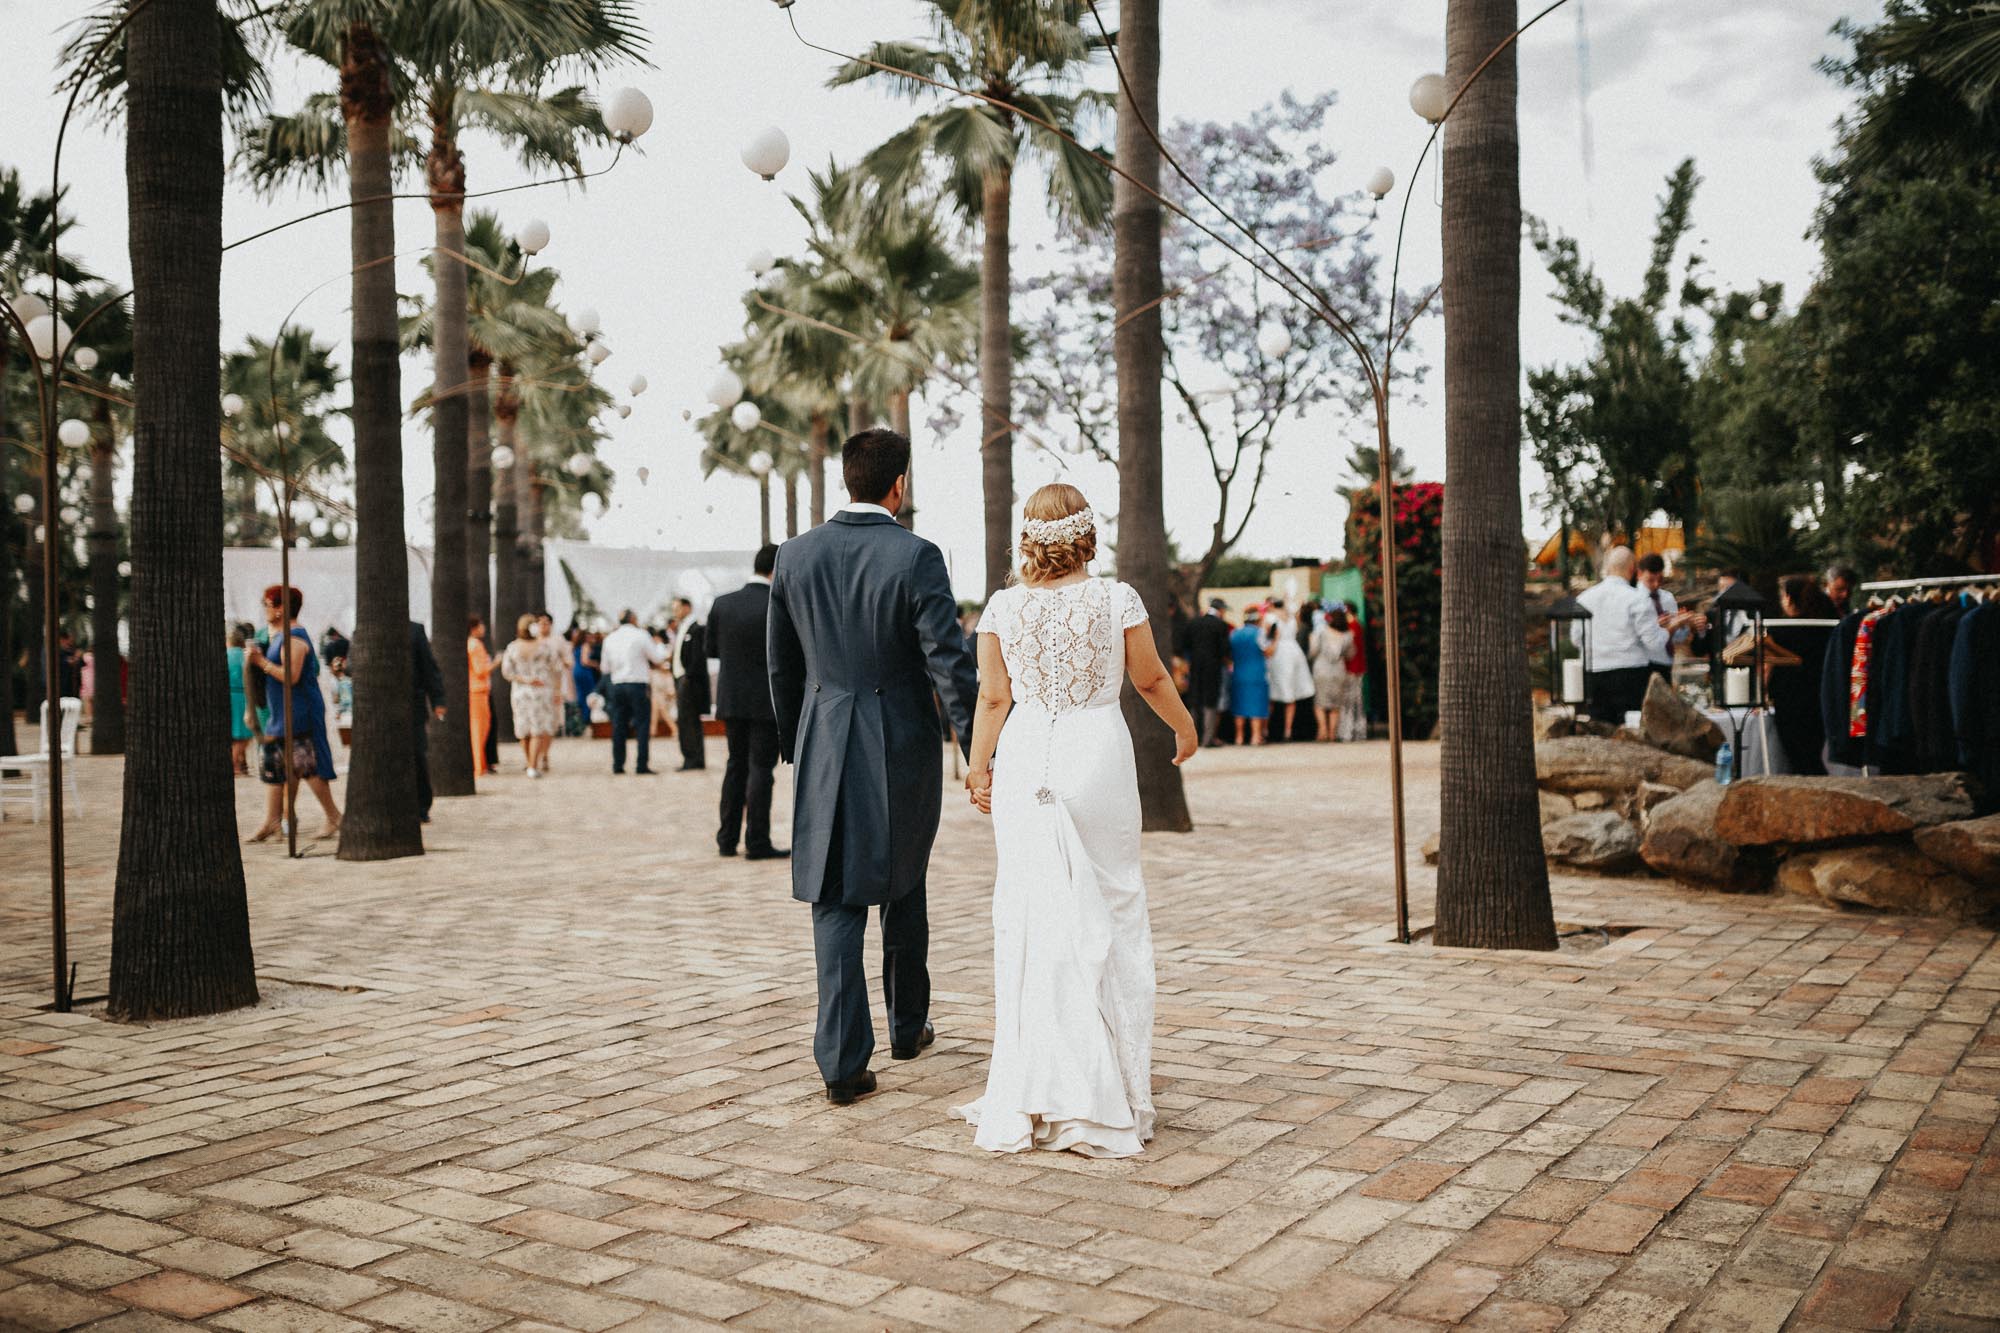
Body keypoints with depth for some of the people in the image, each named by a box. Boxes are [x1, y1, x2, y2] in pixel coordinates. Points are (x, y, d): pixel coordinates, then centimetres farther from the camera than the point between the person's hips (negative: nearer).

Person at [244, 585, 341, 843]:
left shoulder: (293, 639, -15)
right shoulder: (279, 637, 18)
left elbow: (292, 676, -25)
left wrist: (262, 662, -17)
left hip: (298, 713, -11)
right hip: (281, 714, 11)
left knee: (307, 767, -9)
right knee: (273, 764, 9)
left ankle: (334, 818, -2)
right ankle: (270, 821, 11)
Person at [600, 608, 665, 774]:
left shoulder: (609, 639, 9)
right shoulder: (640, 635, -6)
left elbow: (605, 667, 14)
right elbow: (658, 657, 0)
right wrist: (660, 646, 19)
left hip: (617, 685, 5)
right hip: (637, 684, -5)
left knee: (619, 726, 9)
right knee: (642, 725, -1)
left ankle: (618, 764, 9)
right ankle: (642, 765, -7)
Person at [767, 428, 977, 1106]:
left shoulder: (796, 554, 1)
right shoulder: (917, 558, -12)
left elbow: (781, 663, 9)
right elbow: (950, 664, -16)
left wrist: (793, 743, 22)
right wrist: (978, 756, -10)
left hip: (824, 747, 2)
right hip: (904, 746, -2)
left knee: (836, 902, 4)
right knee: (903, 885, 18)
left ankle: (843, 1059, -2)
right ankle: (907, 1024, 34)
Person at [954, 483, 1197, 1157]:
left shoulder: (1003, 606, -1)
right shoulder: (1117, 599, -4)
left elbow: (992, 697, 3)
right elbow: (1151, 679, 6)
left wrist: (978, 768, 14)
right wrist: (1185, 728, 24)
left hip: (1026, 760, 2)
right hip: (1099, 753, -1)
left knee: (1030, 920, 6)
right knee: (1109, 913, 8)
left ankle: (1029, 1099, 9)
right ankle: (1109, 1088, 12)